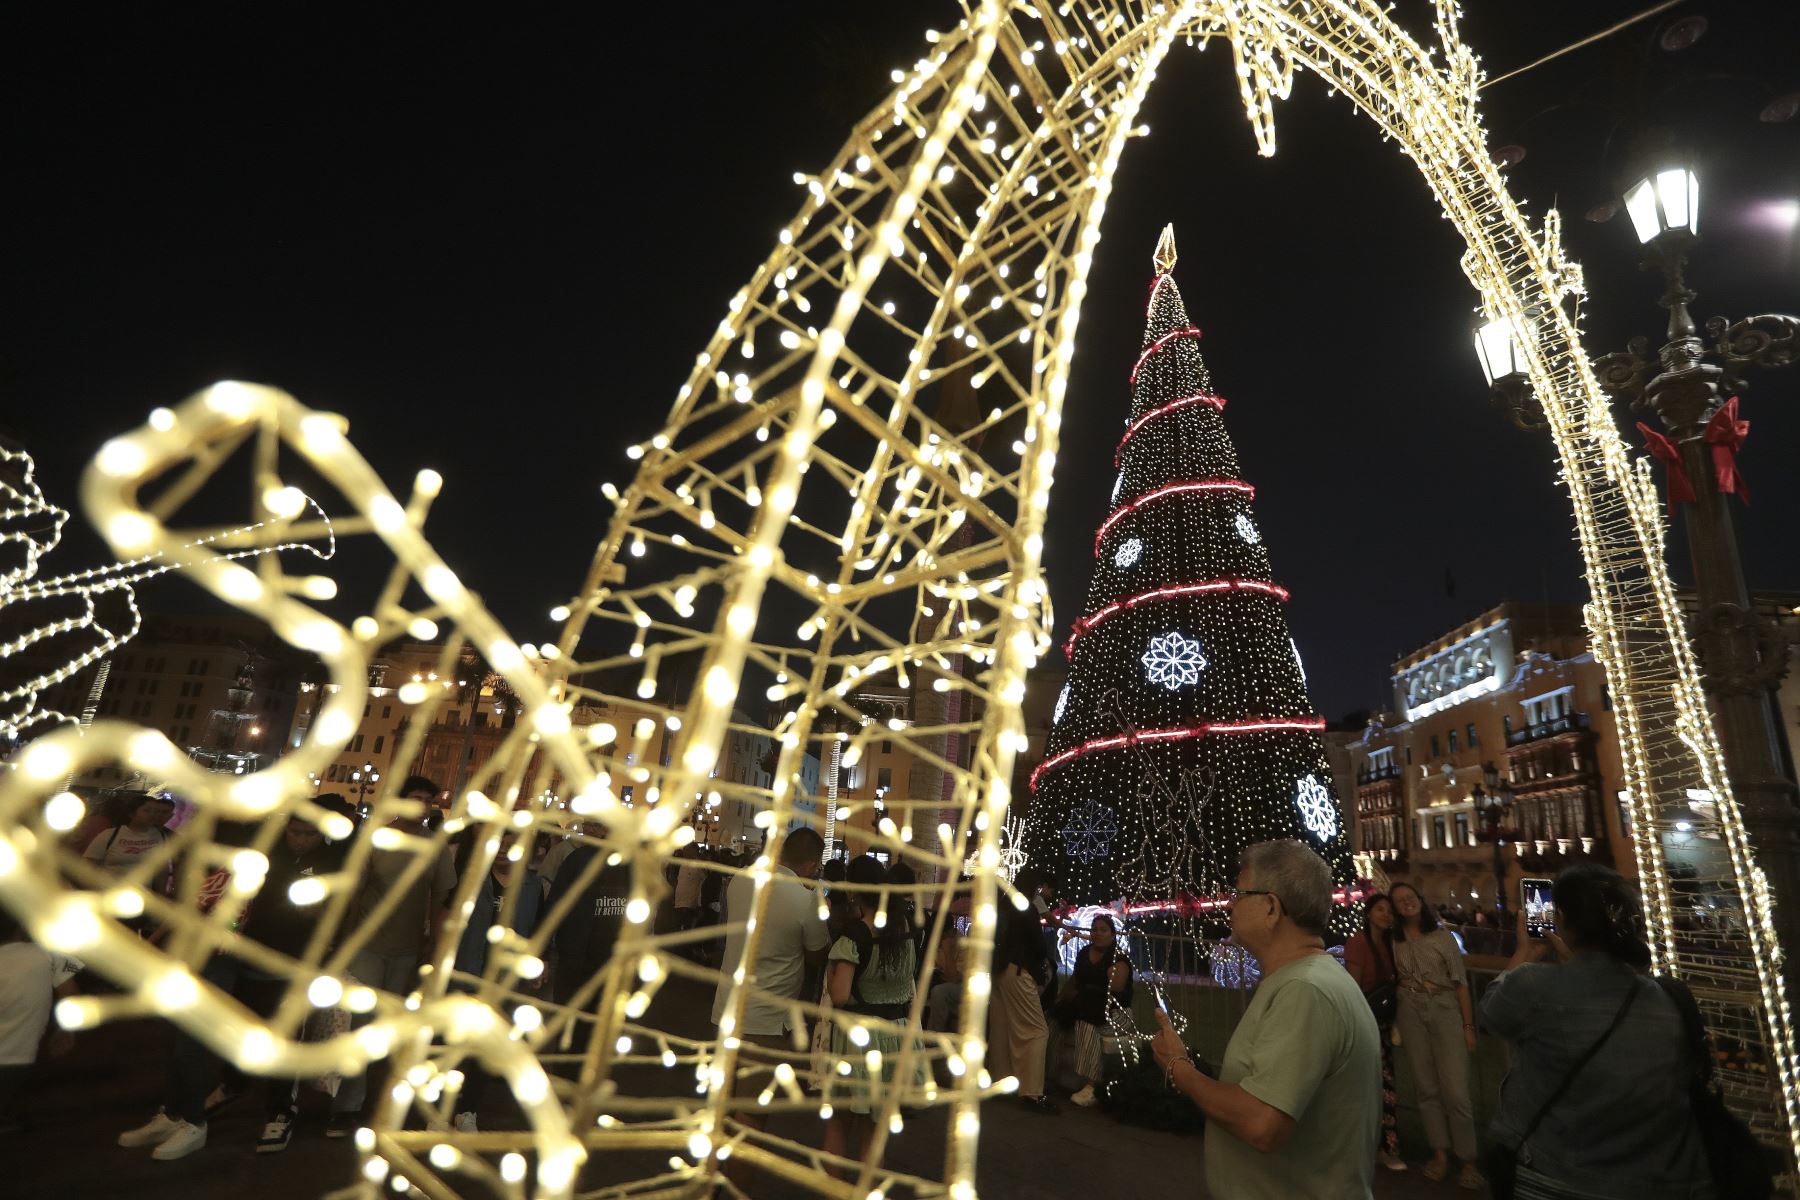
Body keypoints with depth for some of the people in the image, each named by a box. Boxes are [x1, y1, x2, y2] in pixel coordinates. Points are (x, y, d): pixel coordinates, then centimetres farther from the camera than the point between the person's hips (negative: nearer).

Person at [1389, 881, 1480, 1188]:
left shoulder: (1442, 937, -2)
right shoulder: (1394, 942, 4)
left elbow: (1460, 982, -2)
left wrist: (1469, 1026, -5)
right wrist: (1395, 1024, -1)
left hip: (1446, 1013, -2)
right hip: (1411, 1017, 2)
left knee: (1455, 1091, -4)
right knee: (1427, 1089, 9)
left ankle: (1468, 1160, 10)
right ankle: (1440, 1154, 20)